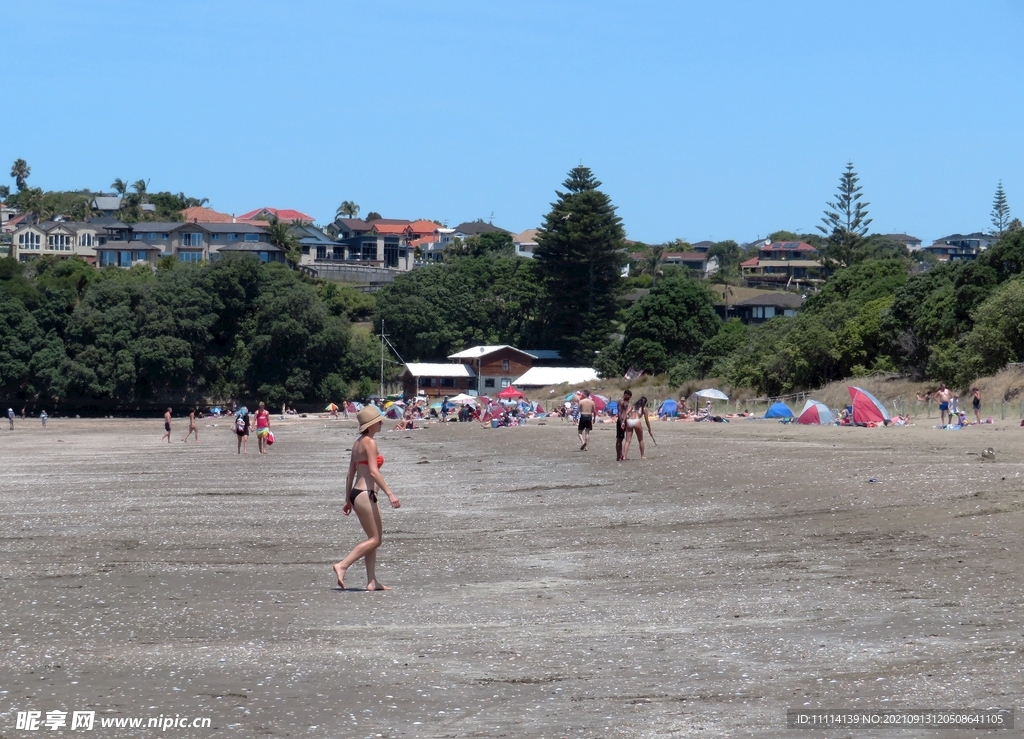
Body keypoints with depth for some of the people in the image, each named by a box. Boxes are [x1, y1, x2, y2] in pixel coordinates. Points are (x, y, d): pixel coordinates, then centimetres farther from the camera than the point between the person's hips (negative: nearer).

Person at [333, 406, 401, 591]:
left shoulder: (358, 443, 15)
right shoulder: (370, 442, -12)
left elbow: (350, 474, 17)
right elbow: (373, 471, -21)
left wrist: (348, 500, 21)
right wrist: (389, 493, -23)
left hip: (357, 493, 10)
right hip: (365, 494, -10)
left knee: (375, 538, 12)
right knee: (375, 539, -5)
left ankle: (372, 581, 11)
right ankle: (342, 565, -10)